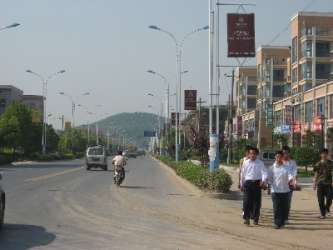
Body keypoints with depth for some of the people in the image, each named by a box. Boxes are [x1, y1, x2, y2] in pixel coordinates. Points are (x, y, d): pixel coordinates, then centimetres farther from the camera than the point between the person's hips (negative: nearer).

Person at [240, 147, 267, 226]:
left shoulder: (260, 163, 3)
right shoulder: (245, 163, 9)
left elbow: (264, 172, -8)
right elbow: (242, 174, 17)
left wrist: (263, 180, -27)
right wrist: (241, 184, 20)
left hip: (257, 183, 0)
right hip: (248, 183, 0)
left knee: (257, 202, 6)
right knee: (246, 201, -10)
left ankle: (255, 218, 19)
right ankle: (246, 218, -9)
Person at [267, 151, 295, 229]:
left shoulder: (286, 168, 5)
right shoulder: (272, 168, 6)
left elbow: (290, 175, -10)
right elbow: (268, 178, 8)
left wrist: (291, 179, -31)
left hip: (285, 190, 1)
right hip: (275, 190, -1)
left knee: (285, 207, 6)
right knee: (276, 208, -5)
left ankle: (282, 221, 22)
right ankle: (277, 223, -1)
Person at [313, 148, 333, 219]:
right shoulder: (318, 164, 5)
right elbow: (316, 175, 8)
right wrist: (314, 184, 3)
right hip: (320, 183, 0)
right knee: (321, 200, 0)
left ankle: (327, 209, 18)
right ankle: (322, 214, 10)